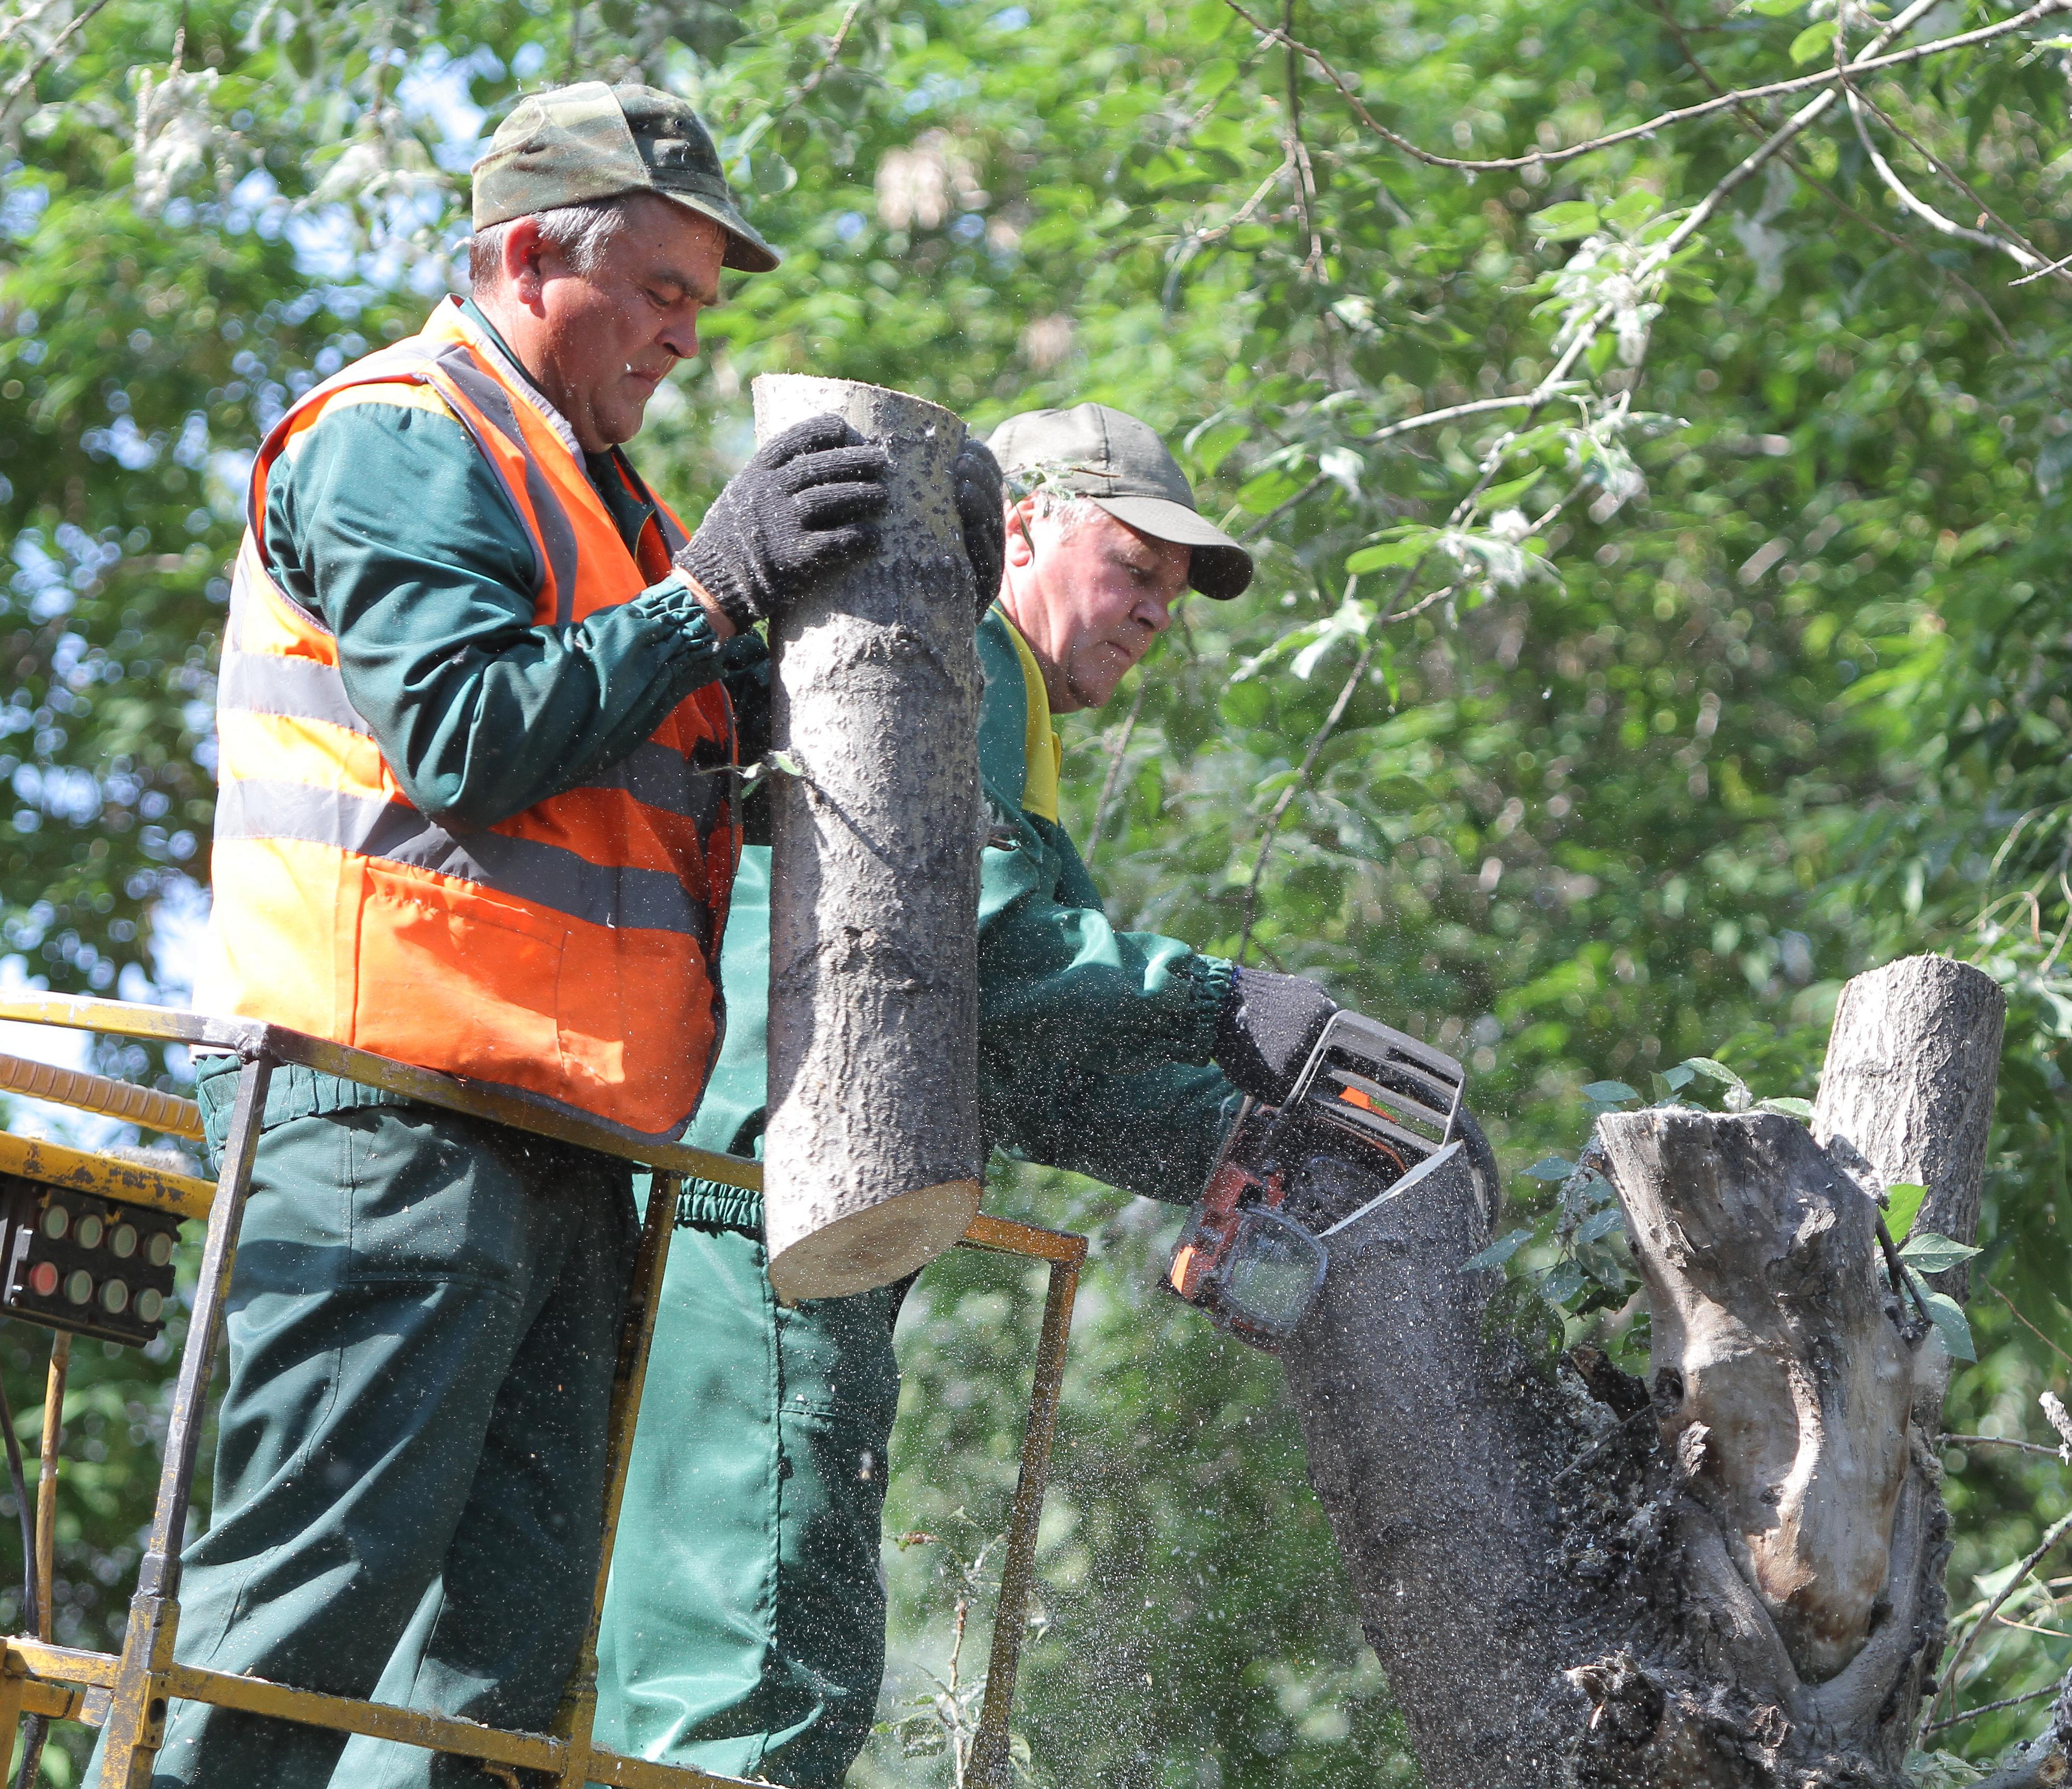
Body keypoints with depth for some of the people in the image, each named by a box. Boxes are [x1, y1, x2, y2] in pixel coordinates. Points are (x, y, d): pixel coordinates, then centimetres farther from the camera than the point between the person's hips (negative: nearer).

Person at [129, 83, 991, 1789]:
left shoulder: (596, 495, 27)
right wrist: (710, 593, -14)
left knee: (511, 1636, 4)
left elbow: (660, 801, 28)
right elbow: (471, 741, -16)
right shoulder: (398, 441, -3)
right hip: (397, 1125, -10)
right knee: (311, 1594, -13)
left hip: (558, 1150, 10)